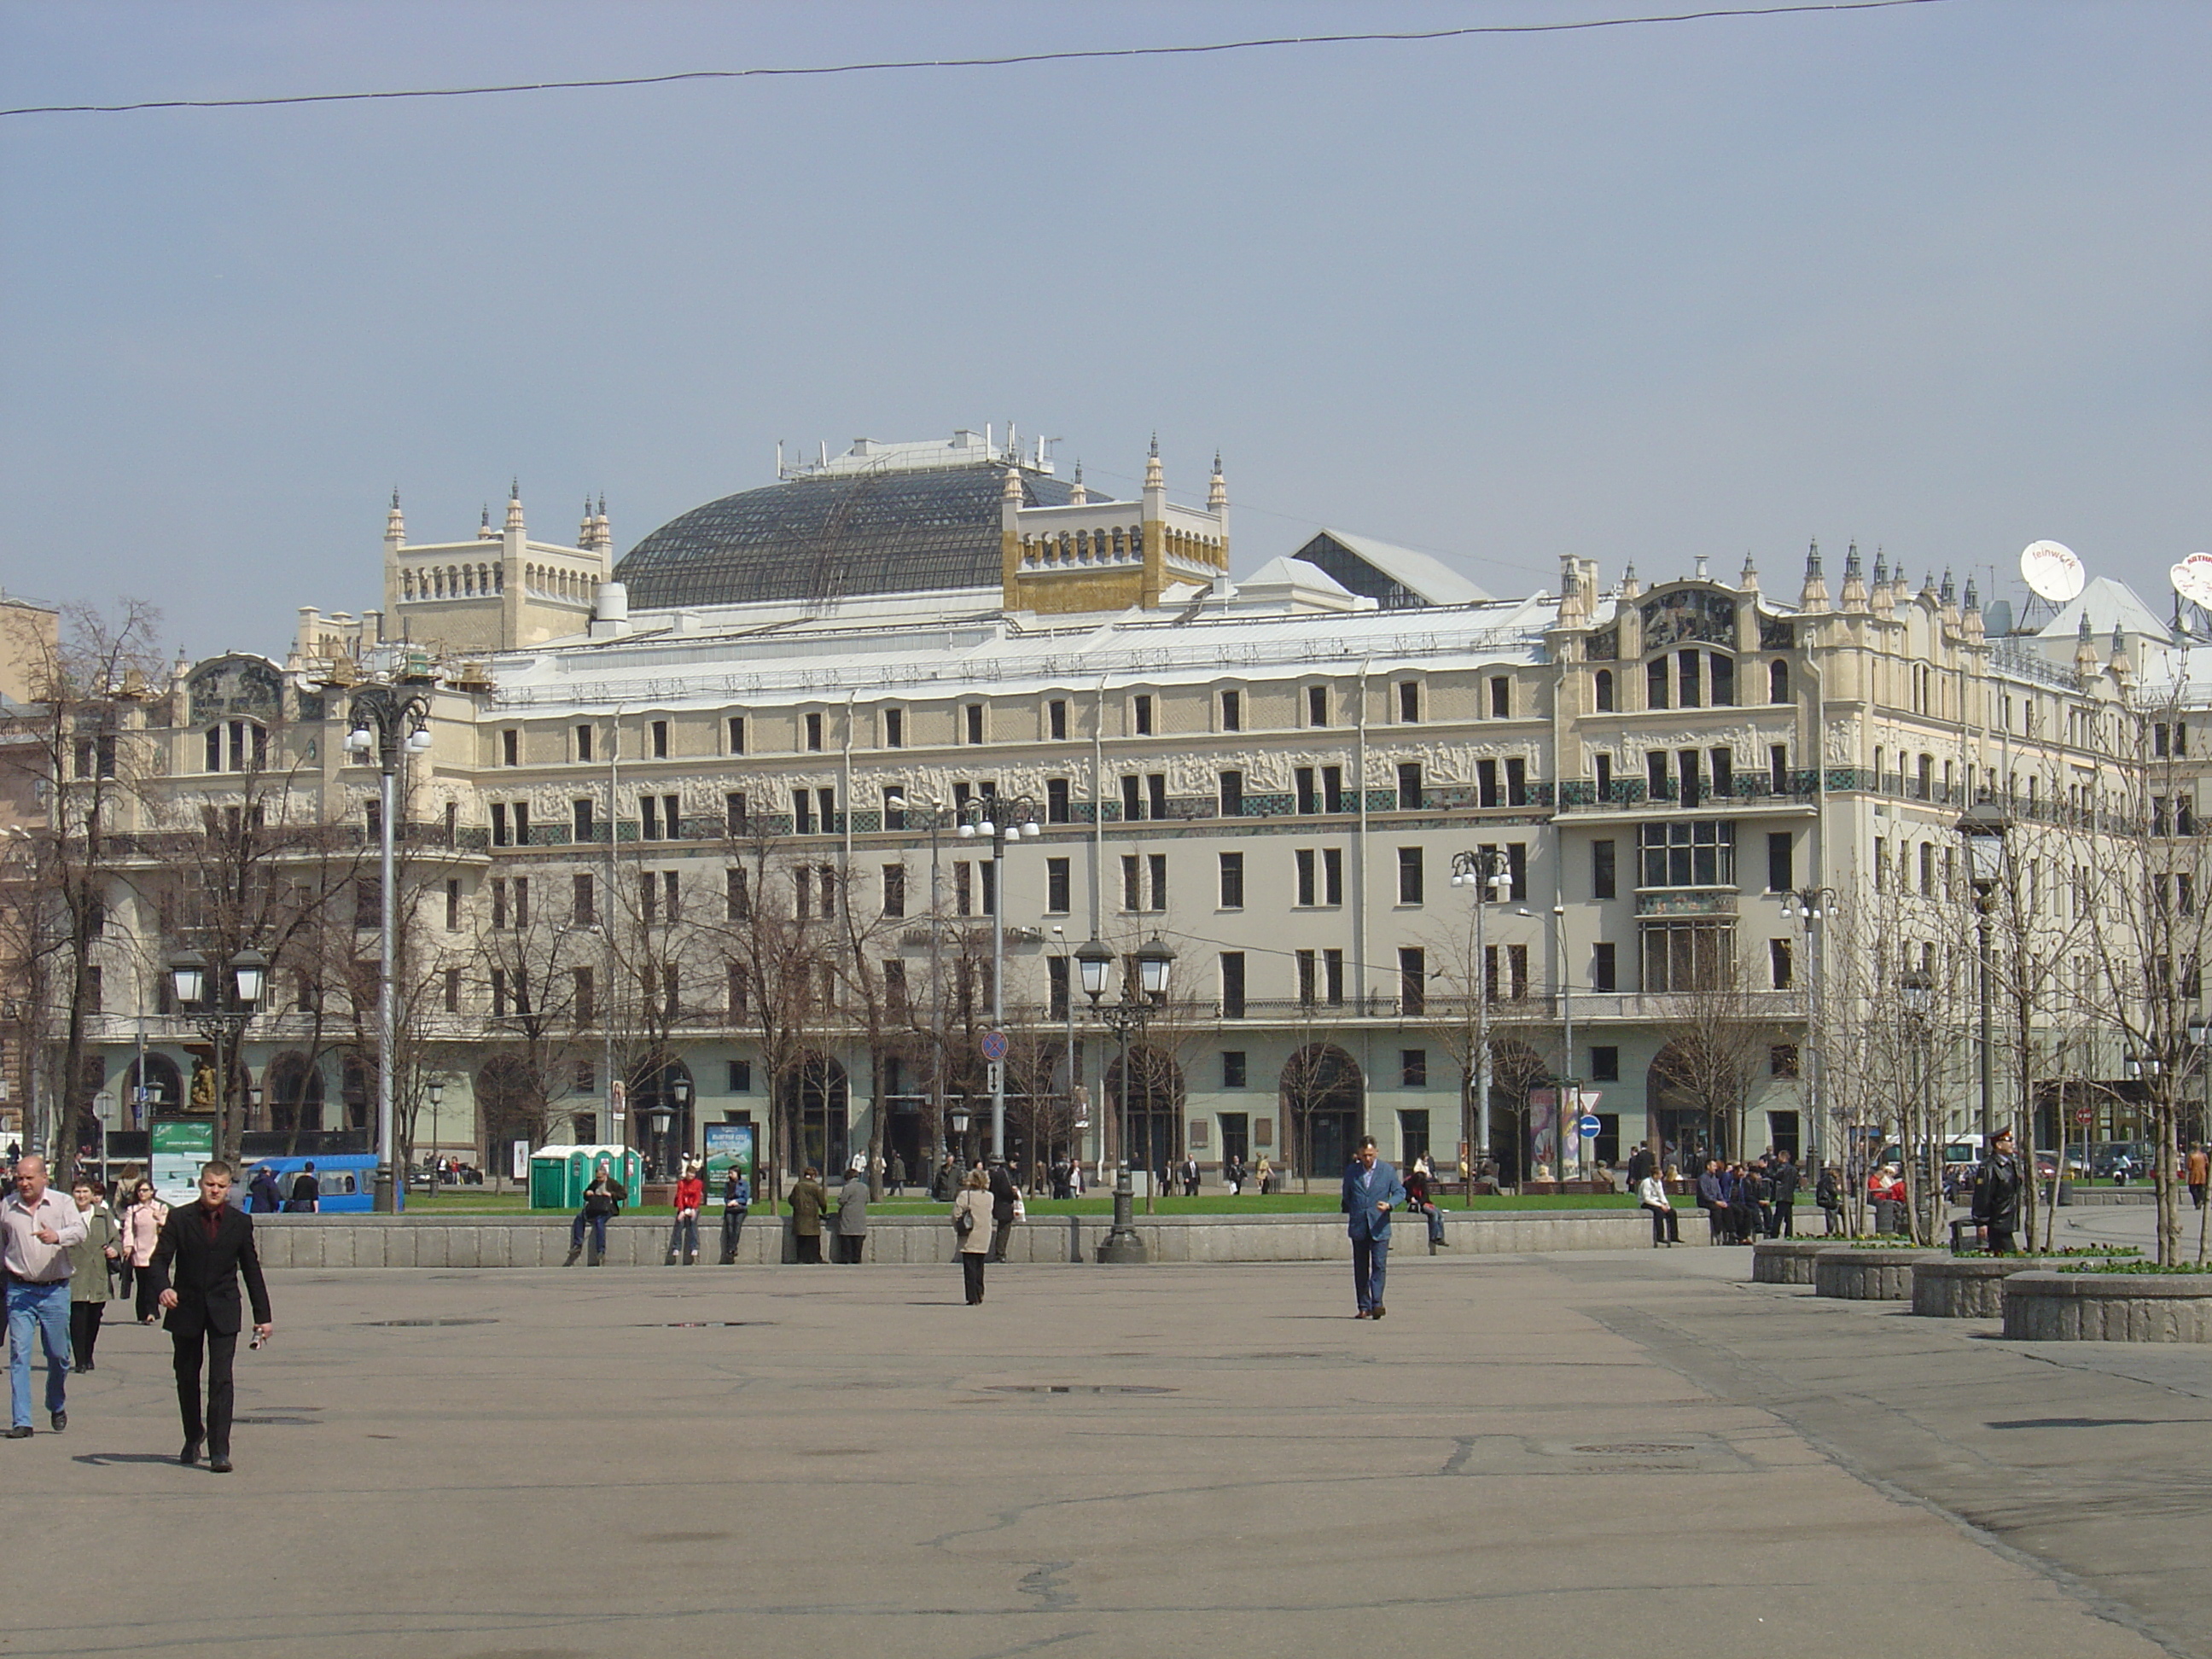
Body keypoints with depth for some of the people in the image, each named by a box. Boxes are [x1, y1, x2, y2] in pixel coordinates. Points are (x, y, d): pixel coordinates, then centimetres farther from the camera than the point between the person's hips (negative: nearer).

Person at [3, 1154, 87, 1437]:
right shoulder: (7, 1207, 6)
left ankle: (57, 1407, 33)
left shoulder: (62, 1203, 0)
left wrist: (58, 1237, -35)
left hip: (55, 1290, -1)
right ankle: (22, 1421, -7)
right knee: (19, 1353, -7)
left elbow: (80, 1231, -15)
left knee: (58, 1354, 7)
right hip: (19, 1291, 1)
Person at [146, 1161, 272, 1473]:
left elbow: (252, 1270, 8)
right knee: (187, 1378, 12)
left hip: (223, 1313, -1)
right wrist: (162, 1288, -26)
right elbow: (159, 1260, -4)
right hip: (186, 1309, 1)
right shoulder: (179, 1219, -1)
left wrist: (263, 1315, 9)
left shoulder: (240, 1223, 2)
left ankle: (219, 1450, -13)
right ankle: (193, 1437, 34)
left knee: (221, 1379, -11)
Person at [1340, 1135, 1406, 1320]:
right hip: (1358, 1226, 2)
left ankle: (1377, 1303, -13)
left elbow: (1400, 1192, 4)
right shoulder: (1351, 1172, 9)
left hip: (1379, 1227, -2)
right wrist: (1345, 1208, 7)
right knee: (1360, 1268, 4)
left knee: (1379, 1265, -11)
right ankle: (1364, 1307, 9)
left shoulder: (1388, 1171, 4)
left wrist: (1389, 1204, -13)